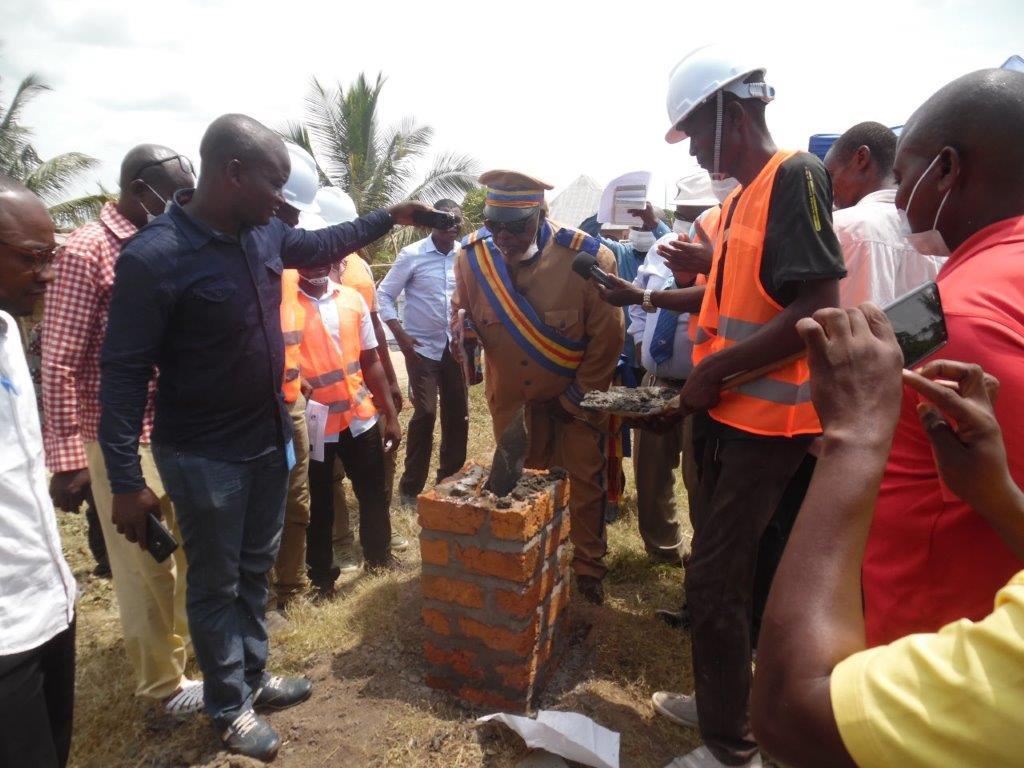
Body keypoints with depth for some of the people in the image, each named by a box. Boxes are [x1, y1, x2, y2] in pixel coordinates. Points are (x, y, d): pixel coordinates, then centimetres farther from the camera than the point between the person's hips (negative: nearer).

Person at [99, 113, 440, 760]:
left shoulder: (265, 232, -3)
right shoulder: (153, 258, -22)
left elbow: (320, 245, 19)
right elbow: (124, 372, -18)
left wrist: (390, 218, 20)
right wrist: (126, 482, -17)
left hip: (270, 439, 7)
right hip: (203, 457, -6)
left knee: (256, 569, 21)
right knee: (216, 585, 12)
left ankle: (254, 677, 43)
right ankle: (230, 709, 34)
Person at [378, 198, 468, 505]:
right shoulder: (412, 255, -6)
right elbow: (385, 295, -3)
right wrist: (400, 335, -11)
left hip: (456, 346, 4)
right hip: (422, 347, -4)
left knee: (458, 413, 8)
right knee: (425, 413, -6)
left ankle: (451, 478, 26)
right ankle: (411, 485, 9)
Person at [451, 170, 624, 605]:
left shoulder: (588, 258, -24)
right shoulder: (472, 255, -15)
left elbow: (606, 338, -15)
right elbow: (462, 311, 3)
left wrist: (574, 399, -11)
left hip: (575, 395, -2)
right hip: (510, 398, 3)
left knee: (583, 485, 10)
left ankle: (587, 568, 31)